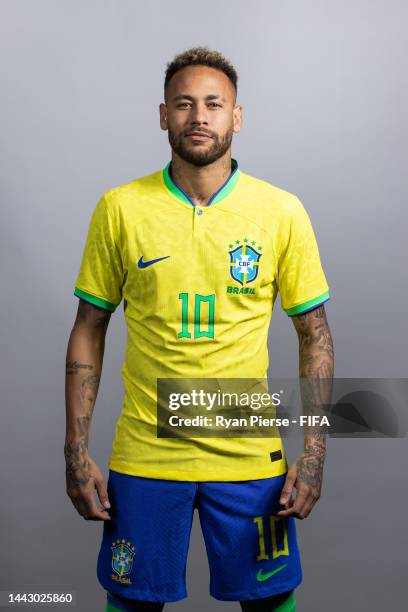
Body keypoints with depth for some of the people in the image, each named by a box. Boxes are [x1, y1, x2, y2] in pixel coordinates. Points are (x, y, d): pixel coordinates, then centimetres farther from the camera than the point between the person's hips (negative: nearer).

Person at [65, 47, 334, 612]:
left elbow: (315, 333, 2)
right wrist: (77, 452, -2)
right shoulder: (119, 208, -3)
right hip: (144, 454, 0)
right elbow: (89, 331, 2)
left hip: (250, 456, 0)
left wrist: (315, 450, -5)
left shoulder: (282, 211, -4)